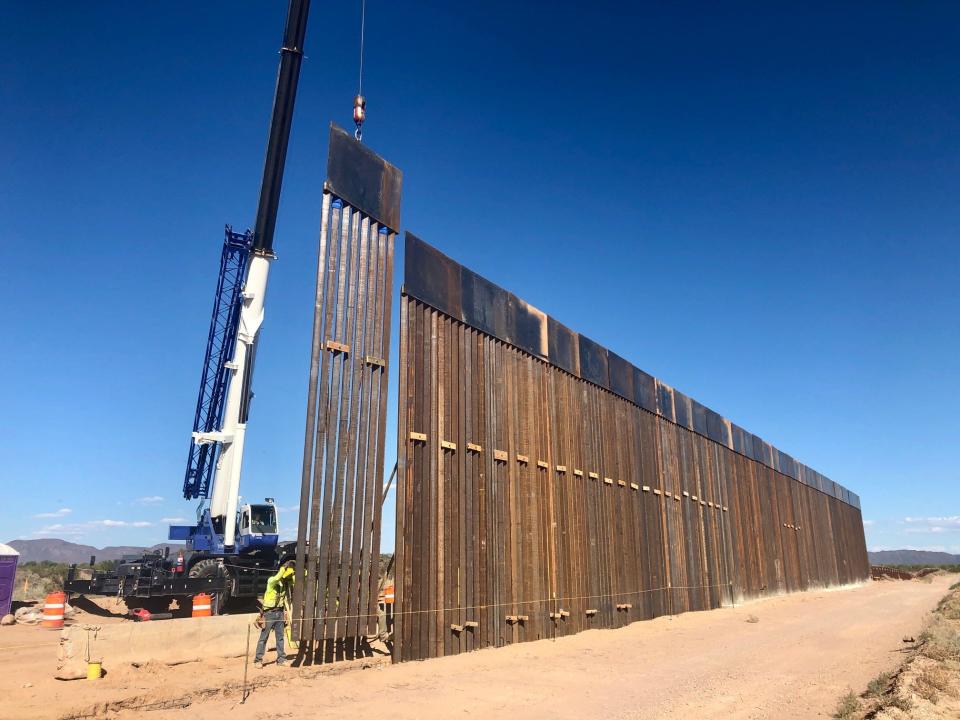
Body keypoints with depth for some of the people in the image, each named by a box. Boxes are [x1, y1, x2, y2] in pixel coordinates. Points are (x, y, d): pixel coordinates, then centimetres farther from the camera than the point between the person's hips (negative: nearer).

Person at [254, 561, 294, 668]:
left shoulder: (287, 582, 1)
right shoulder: (272, 581, -18)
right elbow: (277, 578, -40)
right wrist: (284, 567, -37)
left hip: (279, 612, 6)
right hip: (269, 612, -6)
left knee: (280, 636, 9)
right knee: (264, 637, 1)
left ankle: (281, 658, 16)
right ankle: (258, 659, 8)